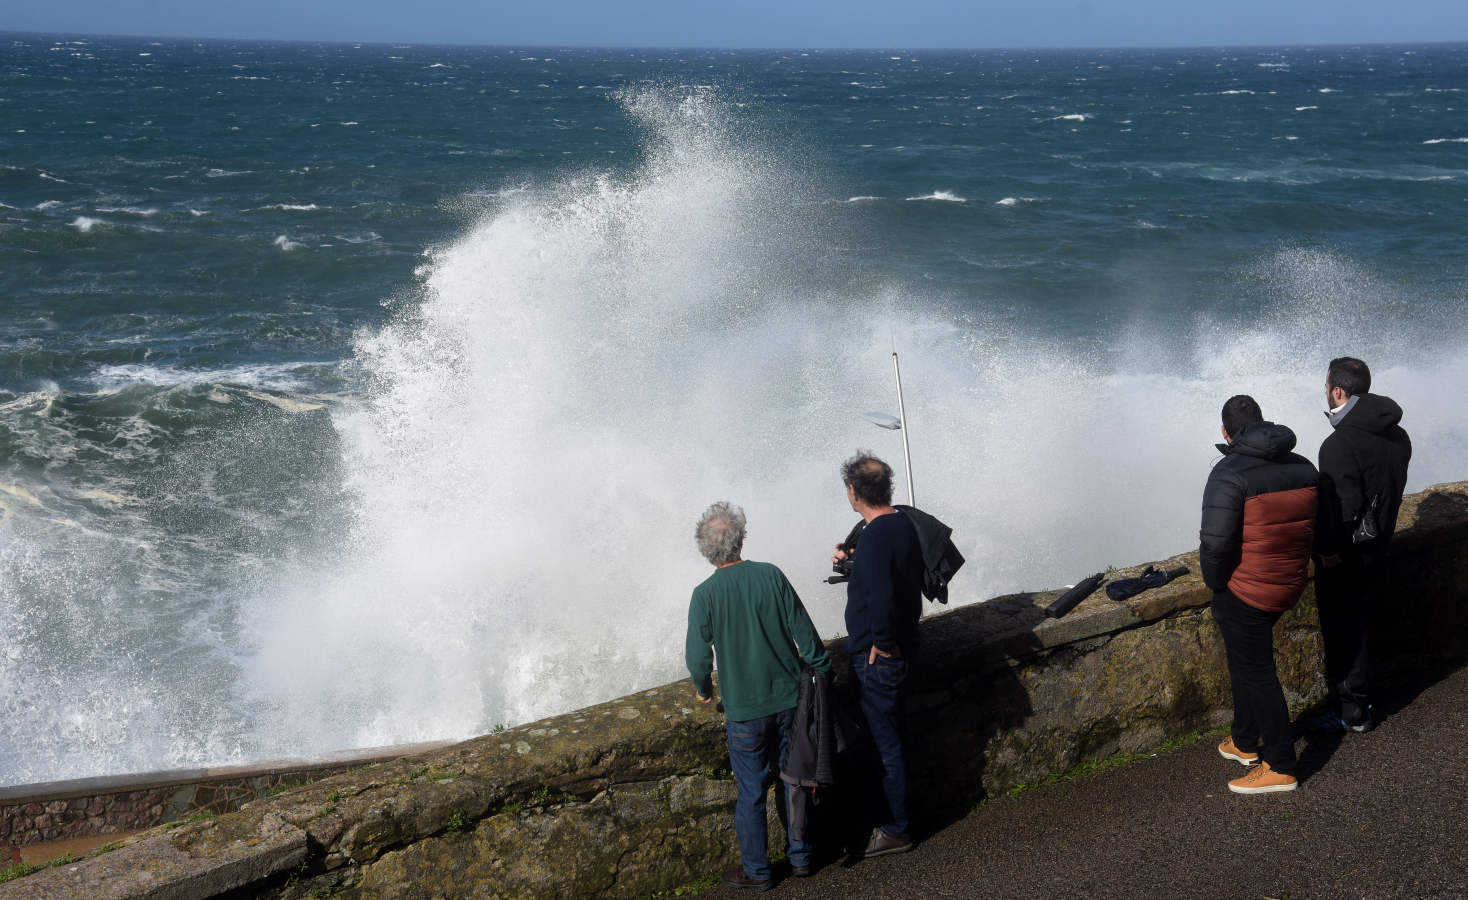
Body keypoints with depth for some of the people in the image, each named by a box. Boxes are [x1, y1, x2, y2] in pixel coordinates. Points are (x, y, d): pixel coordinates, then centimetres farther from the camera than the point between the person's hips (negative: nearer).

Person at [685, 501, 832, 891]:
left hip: (745, 711, -2)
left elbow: (698, 658, -10)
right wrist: (825, 672, 8)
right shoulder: (771, 576, -8)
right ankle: (801, 856, 30)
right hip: (789, 700, 2)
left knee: (752, 792, 10)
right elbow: (805, 633, -5)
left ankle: (756, 871, 21)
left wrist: (704, 690, 11)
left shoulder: (705, 595, -13)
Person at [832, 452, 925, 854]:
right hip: (903, 647, 10)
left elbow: (882, 600, -35)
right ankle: (892, 813, 36)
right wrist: (853, 560, 11)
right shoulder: (903, 524, 4)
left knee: (884, 742, 3)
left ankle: (895, 830, 14)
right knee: (893, 734, 21)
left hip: (877, 658, -10)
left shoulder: (876, 538, -26)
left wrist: (882, 644, -21)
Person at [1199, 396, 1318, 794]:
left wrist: (1216, 585, -5)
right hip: (1288, 586, 8)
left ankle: (1280, 767, 12)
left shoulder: (1230, 474, -20)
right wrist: (1289, 568, 16)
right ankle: (1245, 742, 37)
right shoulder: (1304, 468, 2)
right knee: (1246, 661, 24)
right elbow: (1312, 530, 7)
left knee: (1256, 673, 4)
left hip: (1244, 591, -7)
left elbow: (1215, 544, -22)